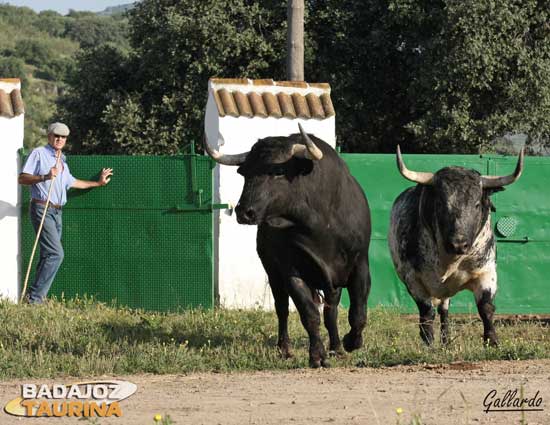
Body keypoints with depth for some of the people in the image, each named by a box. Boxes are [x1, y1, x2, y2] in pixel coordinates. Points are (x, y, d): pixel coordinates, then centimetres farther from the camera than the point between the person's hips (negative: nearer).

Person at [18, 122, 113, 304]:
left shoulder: (62, 161, 22)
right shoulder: (39, 154, -3)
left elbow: (72, 182, 37)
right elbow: (22, 178, -11)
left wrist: (98, 183, 43)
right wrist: (45, 177, -25)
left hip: (57, 212, 9)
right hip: (42, 209, -9)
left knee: (48, 255, 5)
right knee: (56, 254, -18)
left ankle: (36, 297, 6)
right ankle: (34, 297, -18)